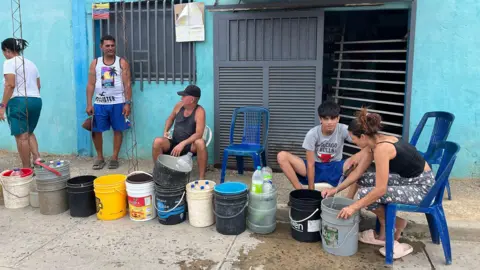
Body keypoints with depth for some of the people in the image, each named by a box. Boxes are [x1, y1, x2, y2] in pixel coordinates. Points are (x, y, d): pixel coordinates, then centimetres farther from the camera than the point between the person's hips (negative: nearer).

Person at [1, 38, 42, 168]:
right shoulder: (31, 63, 20)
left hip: (19, 101, -8)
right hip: (36, 100, 8)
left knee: (21, 136, -4)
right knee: (29, 133, 19)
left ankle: (27, 168, -2)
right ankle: (37, 158, 0)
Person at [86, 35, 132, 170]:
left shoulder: (122, 62, 1)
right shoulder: (95, 63, 6)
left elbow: (127, 84, -2)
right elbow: (91, 84, 5)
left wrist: (127, 103, -10)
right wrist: (89, 104, -2)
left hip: (118, 103, -2)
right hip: (99, 103, 2)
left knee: (118, 130, 4)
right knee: (96, 131, 3)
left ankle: (114, 157, 16)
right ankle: (100, 157, 19)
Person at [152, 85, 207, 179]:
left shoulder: (199, 111, -17)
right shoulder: (179, 105, 0)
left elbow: (199, 134, -27)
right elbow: (170, 118, 20)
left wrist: (183, 144, -36)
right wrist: (165, 131, 2)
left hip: (190, 145, -4)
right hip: (174, 143, 4)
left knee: (200, 143, -37)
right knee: (157, 141, -24)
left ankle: (201, 178, -28)